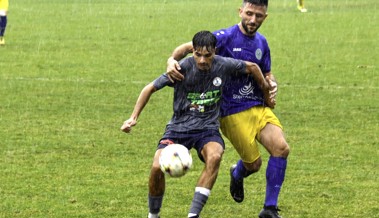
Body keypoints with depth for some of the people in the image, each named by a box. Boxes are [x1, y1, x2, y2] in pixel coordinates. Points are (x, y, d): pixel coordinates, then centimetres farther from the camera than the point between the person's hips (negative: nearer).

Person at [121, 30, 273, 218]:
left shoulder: (224, 66, -9)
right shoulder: (183, 68, -15)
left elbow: (252, 67, 11)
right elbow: (150, 89, -6)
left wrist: (267, 93, 20)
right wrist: (134, 117, -12)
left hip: (208, 128, 1)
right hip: (179, 127, -1)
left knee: (214, 156, -34)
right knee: (157, 168, -22)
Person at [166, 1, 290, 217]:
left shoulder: (261, 42, 9)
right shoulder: (226, 37, -11)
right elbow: (189, 47, -12)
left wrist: (272, 85, -2)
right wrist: (172, 60, -32)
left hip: (260, 107, 5)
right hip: (233, 112, -5)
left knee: (281, 148, -15)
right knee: (254, 164, -4)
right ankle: (237, 175, 37)